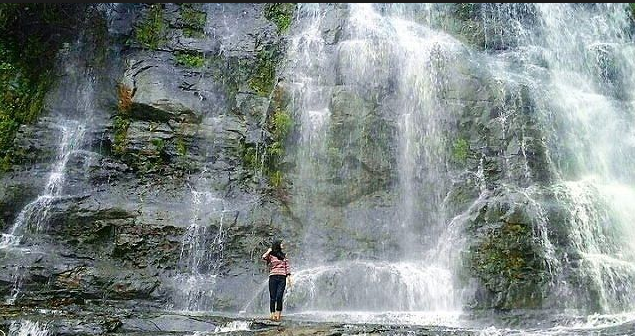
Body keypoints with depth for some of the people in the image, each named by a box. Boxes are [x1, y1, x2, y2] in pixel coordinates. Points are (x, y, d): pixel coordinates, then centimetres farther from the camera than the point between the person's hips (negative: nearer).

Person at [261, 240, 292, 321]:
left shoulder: (284, 256, 16)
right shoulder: (270, 255, 5)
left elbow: (287, 267, 15)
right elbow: (263, 258, -15)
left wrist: (289, 277, 7)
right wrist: (269, 250, -2)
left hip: (282, 278, 2)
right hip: (273, 277, -2)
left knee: (279, 297, -7)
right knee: (272, 297, -1)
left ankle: (278, 314, -2)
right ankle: (273, 314, 3)